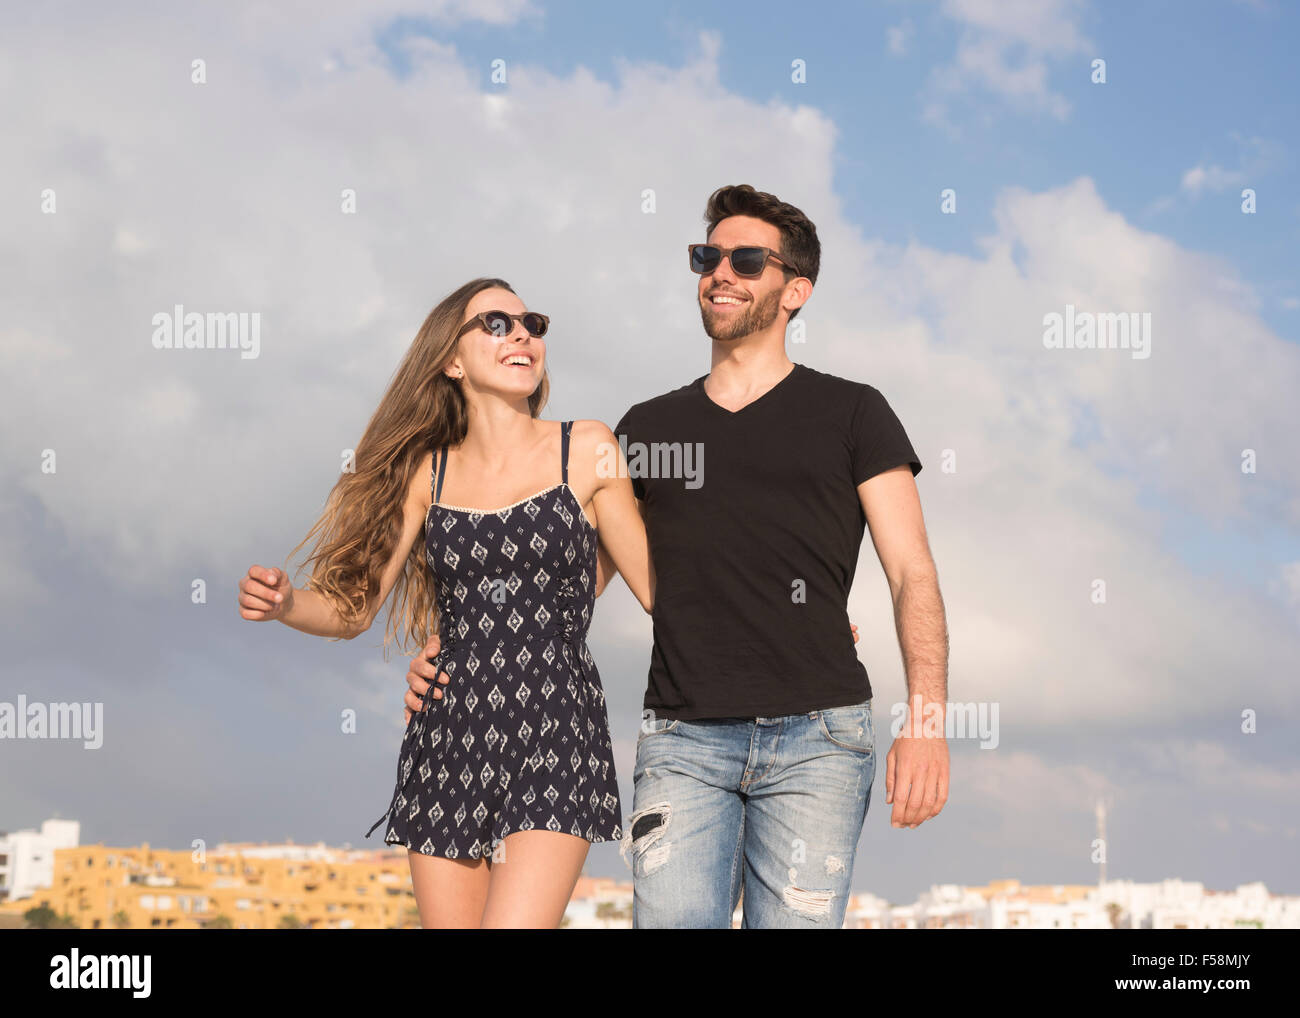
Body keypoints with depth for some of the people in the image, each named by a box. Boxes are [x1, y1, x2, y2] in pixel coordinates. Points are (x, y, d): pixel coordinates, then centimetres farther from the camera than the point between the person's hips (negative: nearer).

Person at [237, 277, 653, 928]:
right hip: (448, 734, 3)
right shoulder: (428, 471, 10)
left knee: (514, 921, -20)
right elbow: (355, 606, 9)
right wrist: (285, 605, -10)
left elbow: (659, 588, 6)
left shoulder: (585, 451, 4)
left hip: (554, 733, -3)